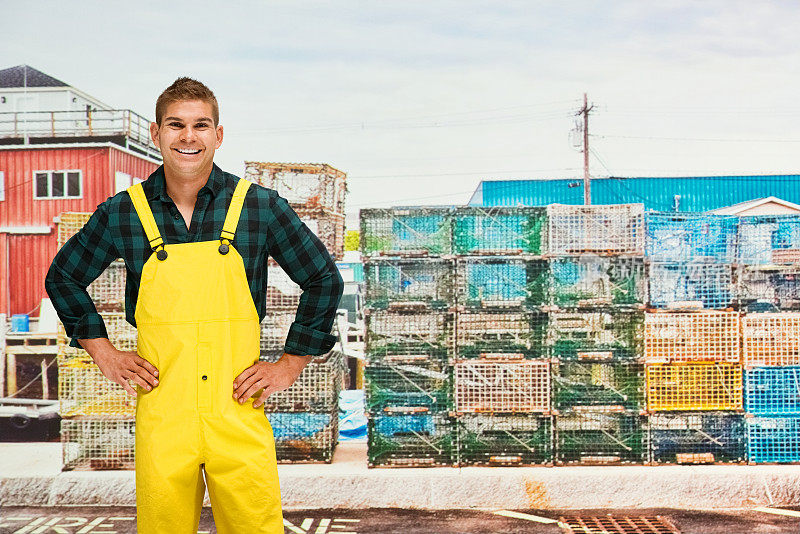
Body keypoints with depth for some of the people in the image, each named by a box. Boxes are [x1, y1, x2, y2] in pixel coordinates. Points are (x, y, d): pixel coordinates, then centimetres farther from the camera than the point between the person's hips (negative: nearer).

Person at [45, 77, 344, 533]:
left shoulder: (260, 206, -1)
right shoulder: (124, 213, 2)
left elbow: (325, 280, 9)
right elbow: (63, 277, 18)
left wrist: (291, 365, 5)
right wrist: (104, 354, 10)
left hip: (239, 416, -1)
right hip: (161, 419, 1)